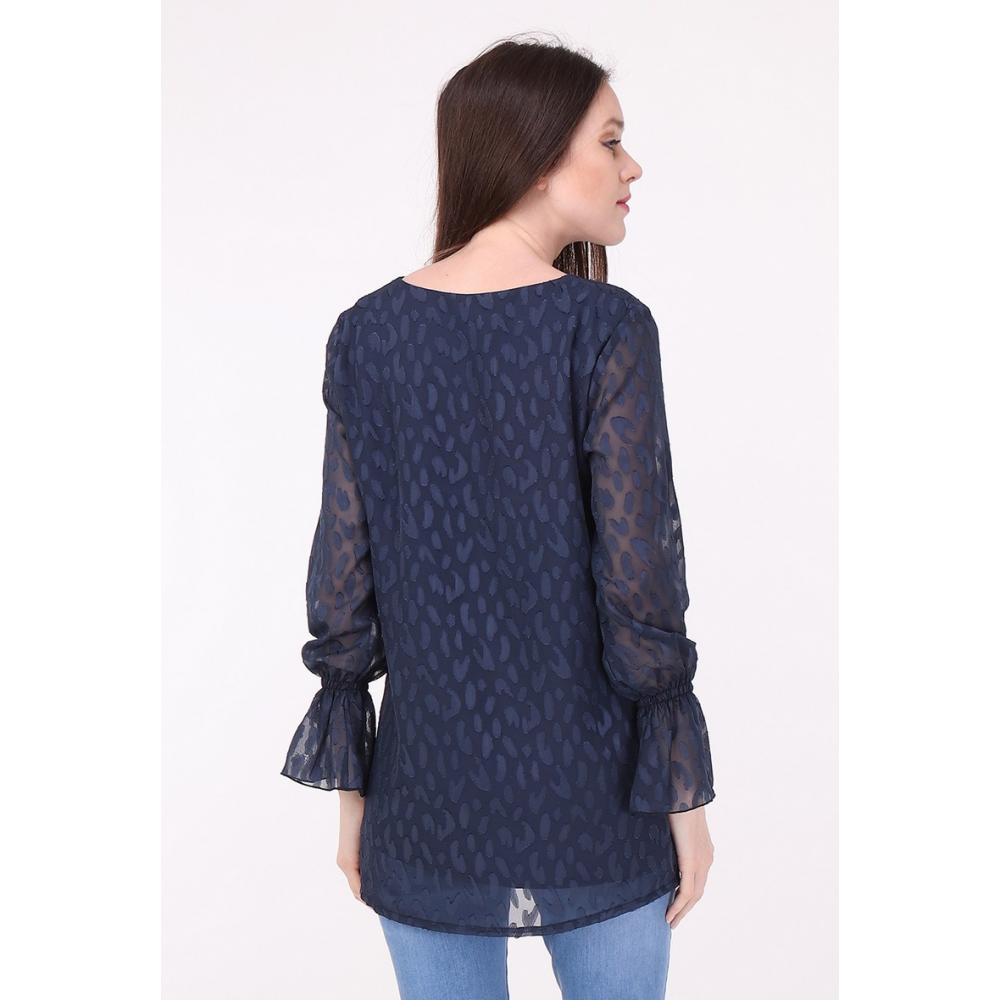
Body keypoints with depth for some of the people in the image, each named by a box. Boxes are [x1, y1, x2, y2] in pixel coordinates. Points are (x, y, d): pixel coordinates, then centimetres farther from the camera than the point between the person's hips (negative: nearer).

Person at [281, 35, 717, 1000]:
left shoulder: (368, 332, -4)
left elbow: (343, 582, -2)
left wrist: (350, 785, 8)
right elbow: (638, 583, -15)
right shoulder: (604, 328, -14)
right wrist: (685, 793, -4)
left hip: (432, 790, 3)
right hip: (592, 795, -2)